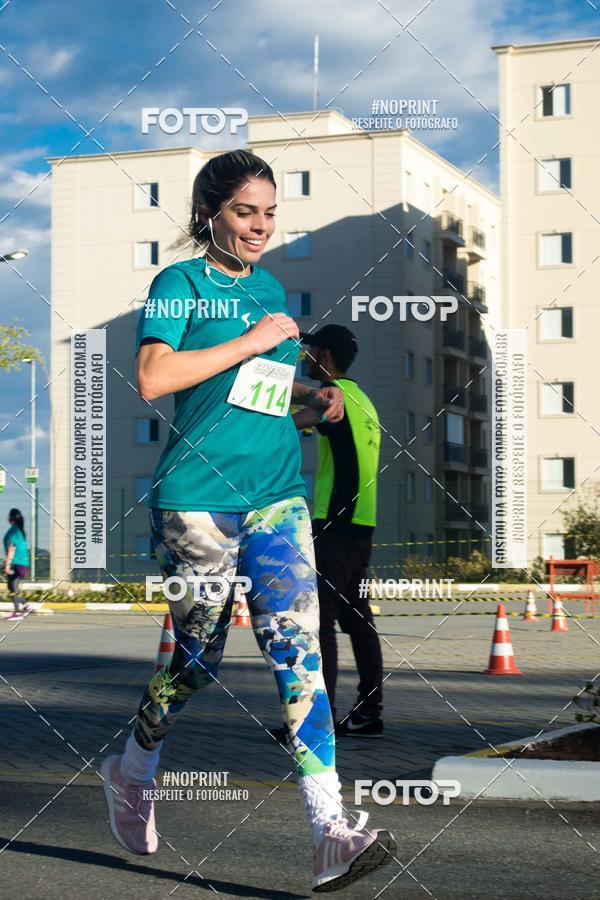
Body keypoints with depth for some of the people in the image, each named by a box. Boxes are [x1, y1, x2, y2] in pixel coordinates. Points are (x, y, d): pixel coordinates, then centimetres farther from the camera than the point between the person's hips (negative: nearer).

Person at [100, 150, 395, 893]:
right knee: (197, 654, 7)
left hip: (277, 495, 5)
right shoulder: (180, 283, -2)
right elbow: (152, 378, -18)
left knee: (298, 648, -8)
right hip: (199, 495, -5)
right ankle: (132, 772, 35)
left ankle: (331, 832, -15)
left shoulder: (270, 288, 17)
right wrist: (253, 341, -15)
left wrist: (315, 398, 7)